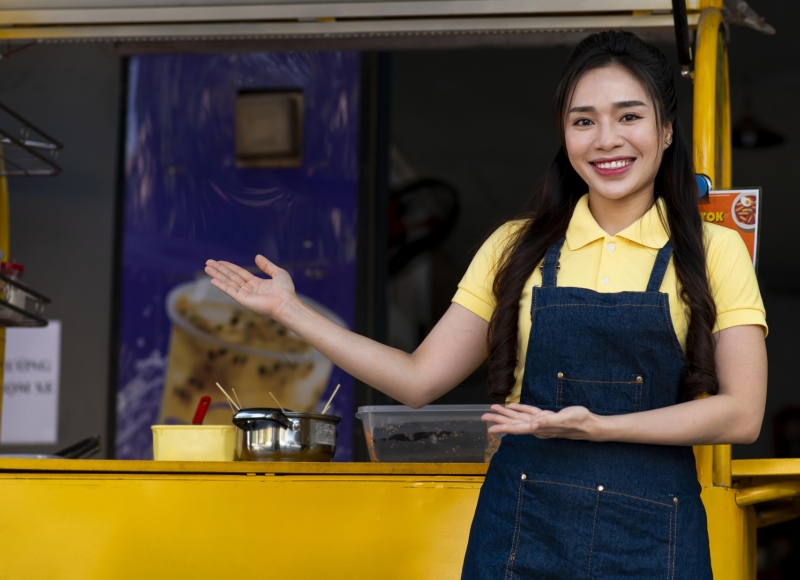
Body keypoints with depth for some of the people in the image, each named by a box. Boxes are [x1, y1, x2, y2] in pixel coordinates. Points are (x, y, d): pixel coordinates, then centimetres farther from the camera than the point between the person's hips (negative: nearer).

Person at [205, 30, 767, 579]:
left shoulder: (714, 252, 1)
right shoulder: (517, 249, 9)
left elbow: (741, 413, -8)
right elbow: (418, 379, 7)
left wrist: (597, 427, -17)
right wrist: (290, 310, 6)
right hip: (520, 533, 2)